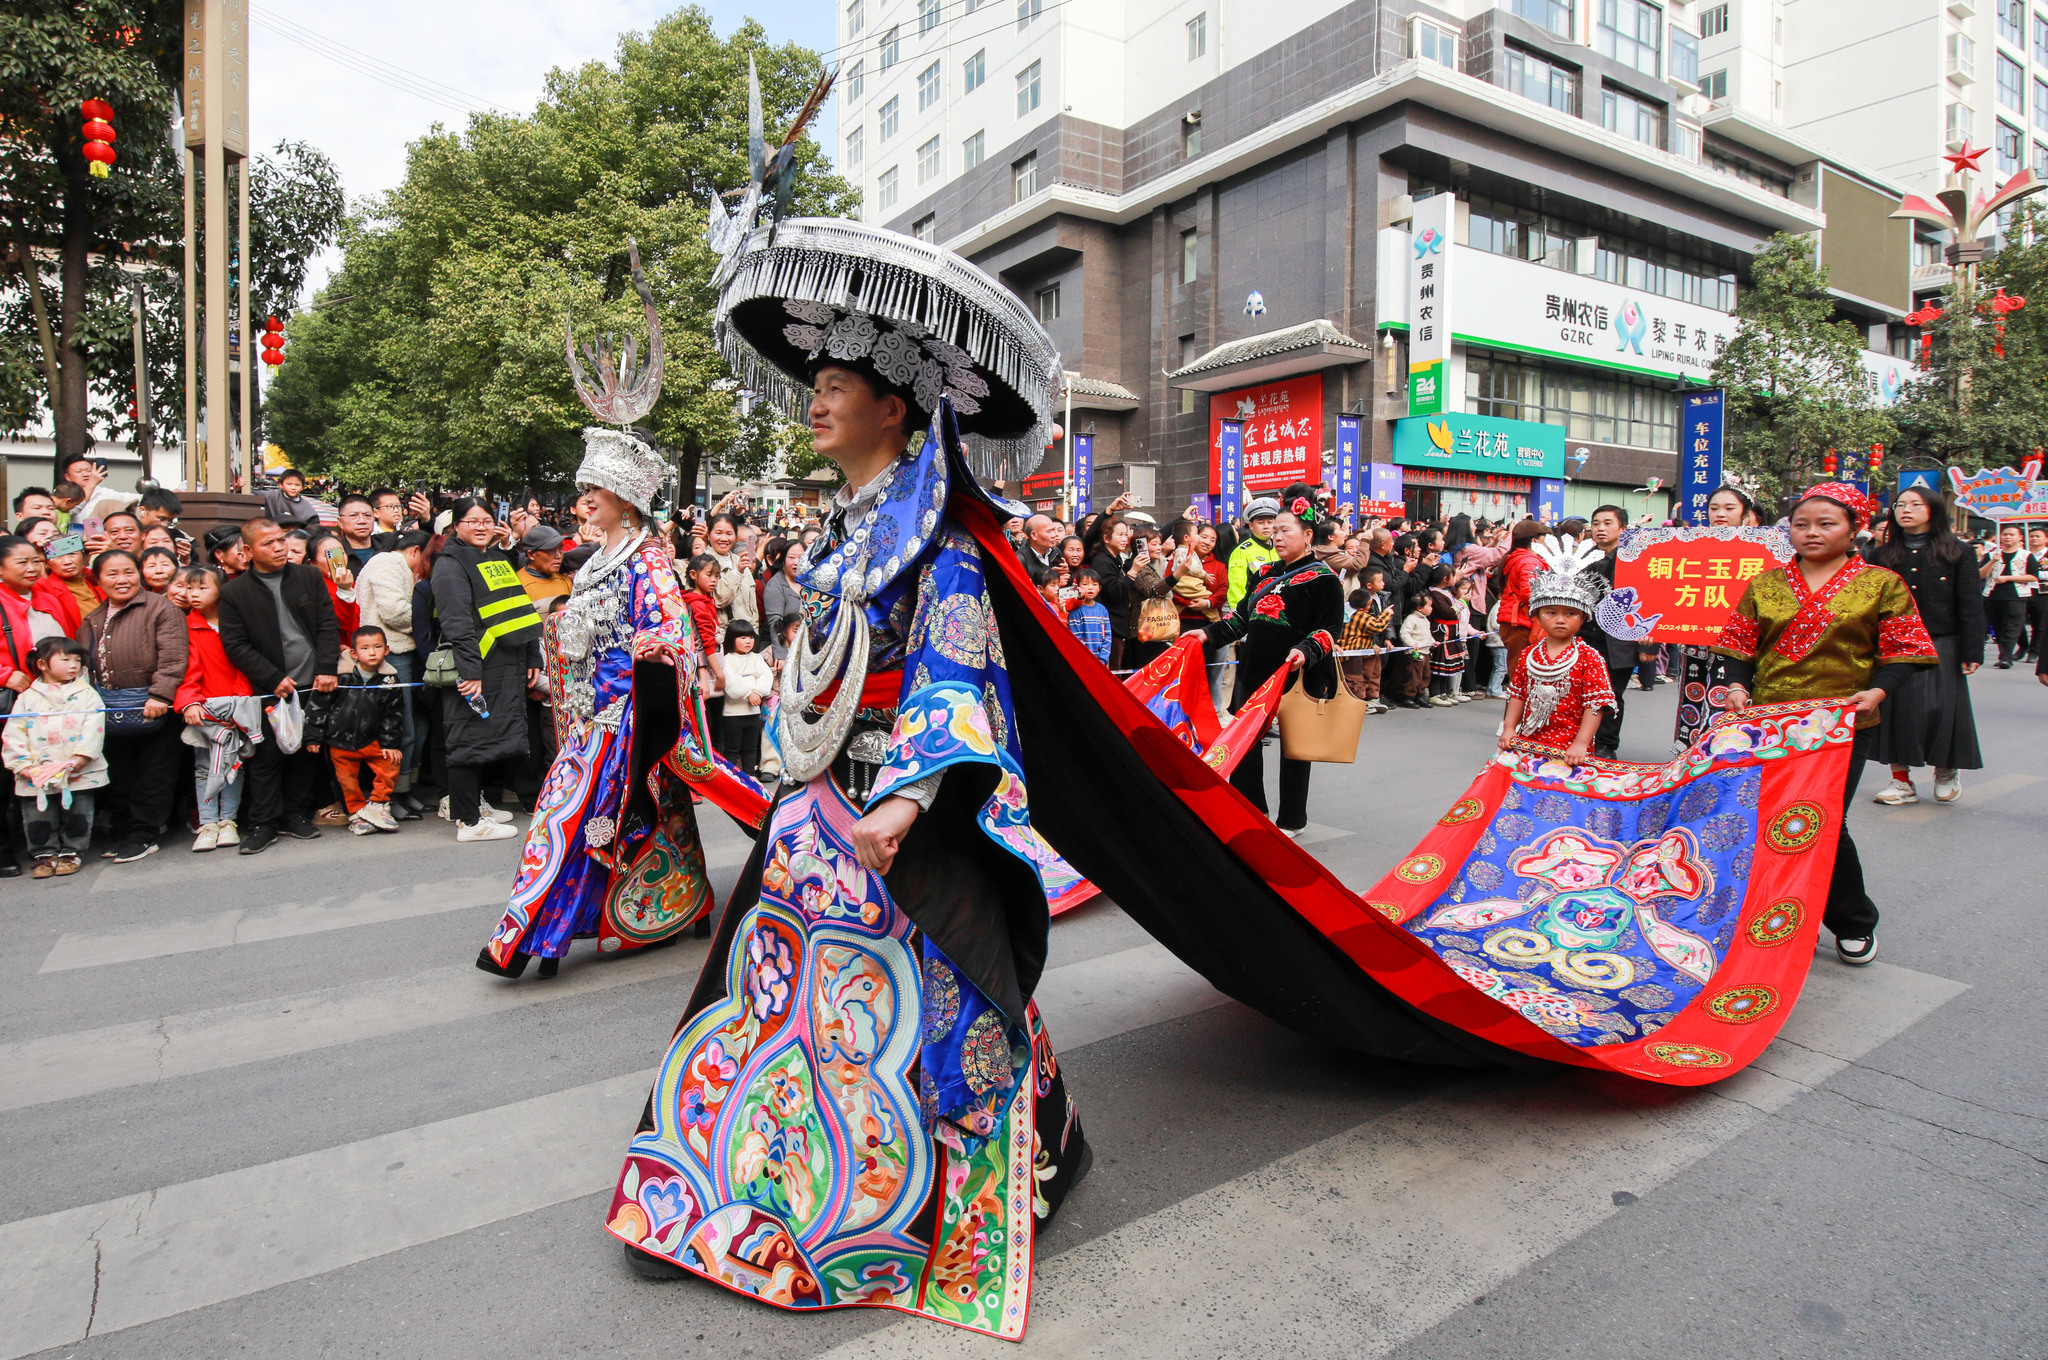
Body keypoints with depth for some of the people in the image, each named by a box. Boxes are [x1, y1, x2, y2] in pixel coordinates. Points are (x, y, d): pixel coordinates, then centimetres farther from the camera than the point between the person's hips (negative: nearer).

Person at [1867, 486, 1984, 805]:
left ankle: (1947, 771, 24)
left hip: (1941, 646, -1)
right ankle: (1902, 781, 9)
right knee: (1898, 707, 1)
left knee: (1941, 708, -1)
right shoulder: (1883, 555, 7)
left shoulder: (1956, 552, 2)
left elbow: (1971, 604, -1)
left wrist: (1972, 650, -7)